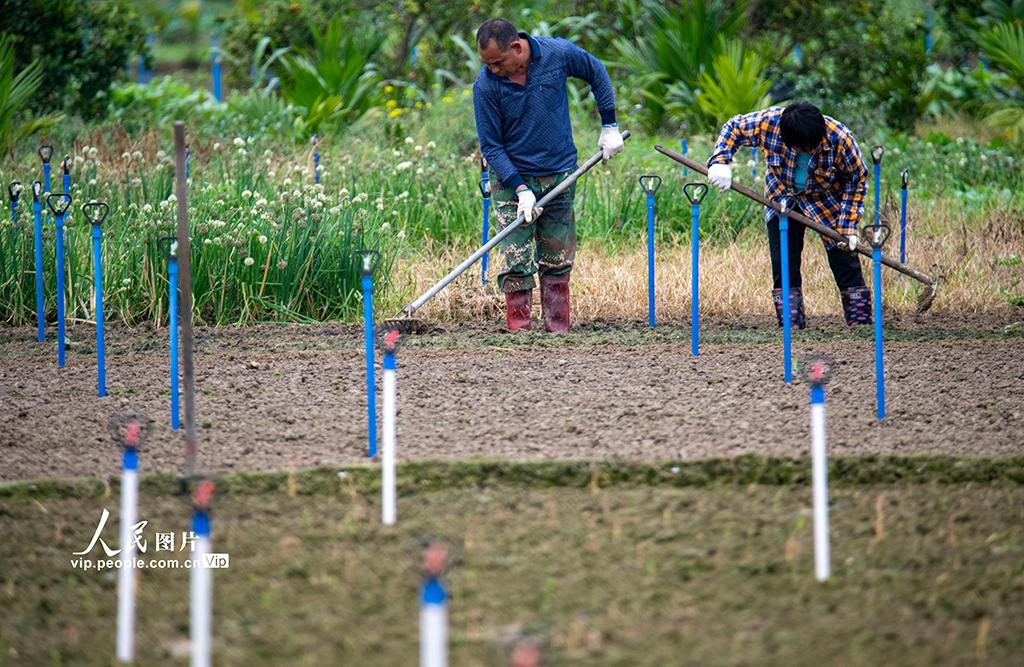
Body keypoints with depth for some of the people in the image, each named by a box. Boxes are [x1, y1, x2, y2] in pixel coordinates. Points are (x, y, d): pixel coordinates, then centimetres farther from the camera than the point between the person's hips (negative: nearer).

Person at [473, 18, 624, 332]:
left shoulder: (558, 53, -14)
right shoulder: (485, 86, -17)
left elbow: (597, 74, 7)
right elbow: (491, 146, -11)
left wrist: (609, 126, 7)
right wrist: (520, 189, -19)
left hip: (560, 174, 2)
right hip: (512, 179, -2)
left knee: (558, 261, 8)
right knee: (517, 264, -8)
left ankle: (558, 330, 15)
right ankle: (519, 333, -4)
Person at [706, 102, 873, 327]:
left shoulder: (840, 138, -32)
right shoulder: (769, 122, -29)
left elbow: (857, 180, -15)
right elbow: (733, 128, -8)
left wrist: (848, 226, -18)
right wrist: (720, 163, -22)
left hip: (828, 201, -2)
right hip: (782, 200, 2)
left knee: (845, 263, -5)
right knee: (784, 266, -3)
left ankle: (861, 325, 3)